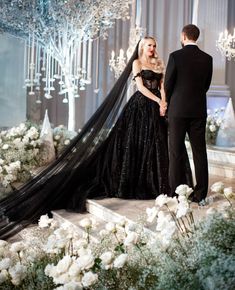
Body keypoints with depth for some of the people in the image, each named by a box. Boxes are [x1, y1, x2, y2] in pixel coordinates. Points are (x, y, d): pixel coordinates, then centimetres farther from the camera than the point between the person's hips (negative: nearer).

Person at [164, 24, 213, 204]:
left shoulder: (175, 56, -9)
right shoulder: (207, 59, 3)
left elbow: (168, 84, -4)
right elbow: (206, 85, 9)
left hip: (178, 110, -3)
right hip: (199, 110, 3)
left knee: (176, 153, 3)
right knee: (200, 152, 7)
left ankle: (176, 194, 4)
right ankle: (200, 195, 10)